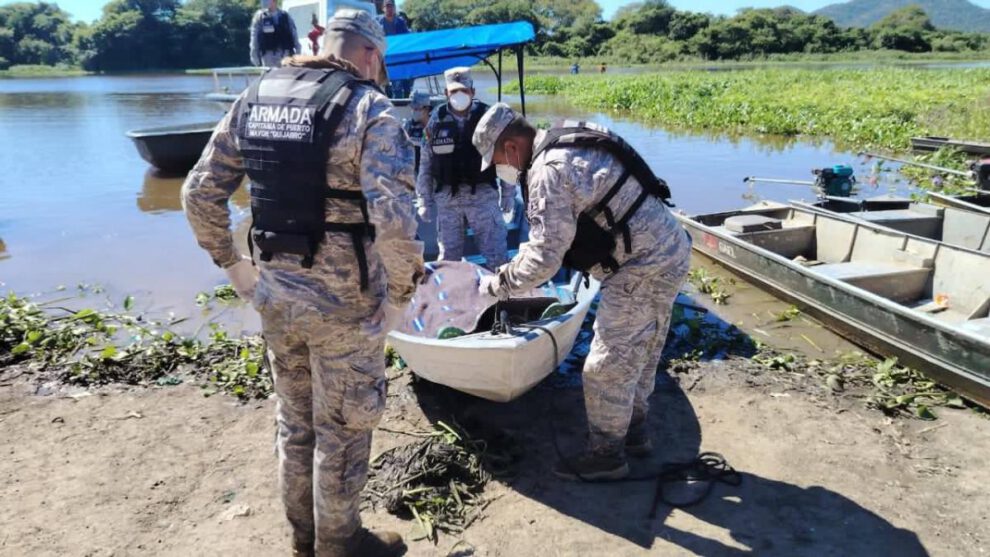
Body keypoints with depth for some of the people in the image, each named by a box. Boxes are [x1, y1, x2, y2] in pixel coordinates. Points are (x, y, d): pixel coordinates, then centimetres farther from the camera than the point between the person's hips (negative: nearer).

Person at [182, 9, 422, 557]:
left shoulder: (254, 97, 4)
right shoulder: (368, 106, -15)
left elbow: (199, 193, 5)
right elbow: (393, 219, -27)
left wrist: (233, 265, 14)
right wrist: (400, 294, -13)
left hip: (275, 293, 6)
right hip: (344, 302, -6)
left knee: (294, 421, 24)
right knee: (341, 429, 14)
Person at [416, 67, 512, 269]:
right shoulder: (436, 120, 2)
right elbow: (426, 163, 7)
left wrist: (508, 193, 3)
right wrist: (423, 200, 6)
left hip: (483, 194, -1)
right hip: (447, 196, 2)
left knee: (497, 256, -1)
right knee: (448, 256, 11)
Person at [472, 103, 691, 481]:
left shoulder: (548, 172, -21)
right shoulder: (568, 145, 10)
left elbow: (544, 258, -23)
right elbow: (560, 237, 17)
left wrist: (498, 284, -8)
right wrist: (514, 268, 12)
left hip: (644, 269, -10)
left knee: (607, 367, 2)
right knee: (639, 354, 22)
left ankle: (606, 455, 19)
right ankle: (634, 432, 39)